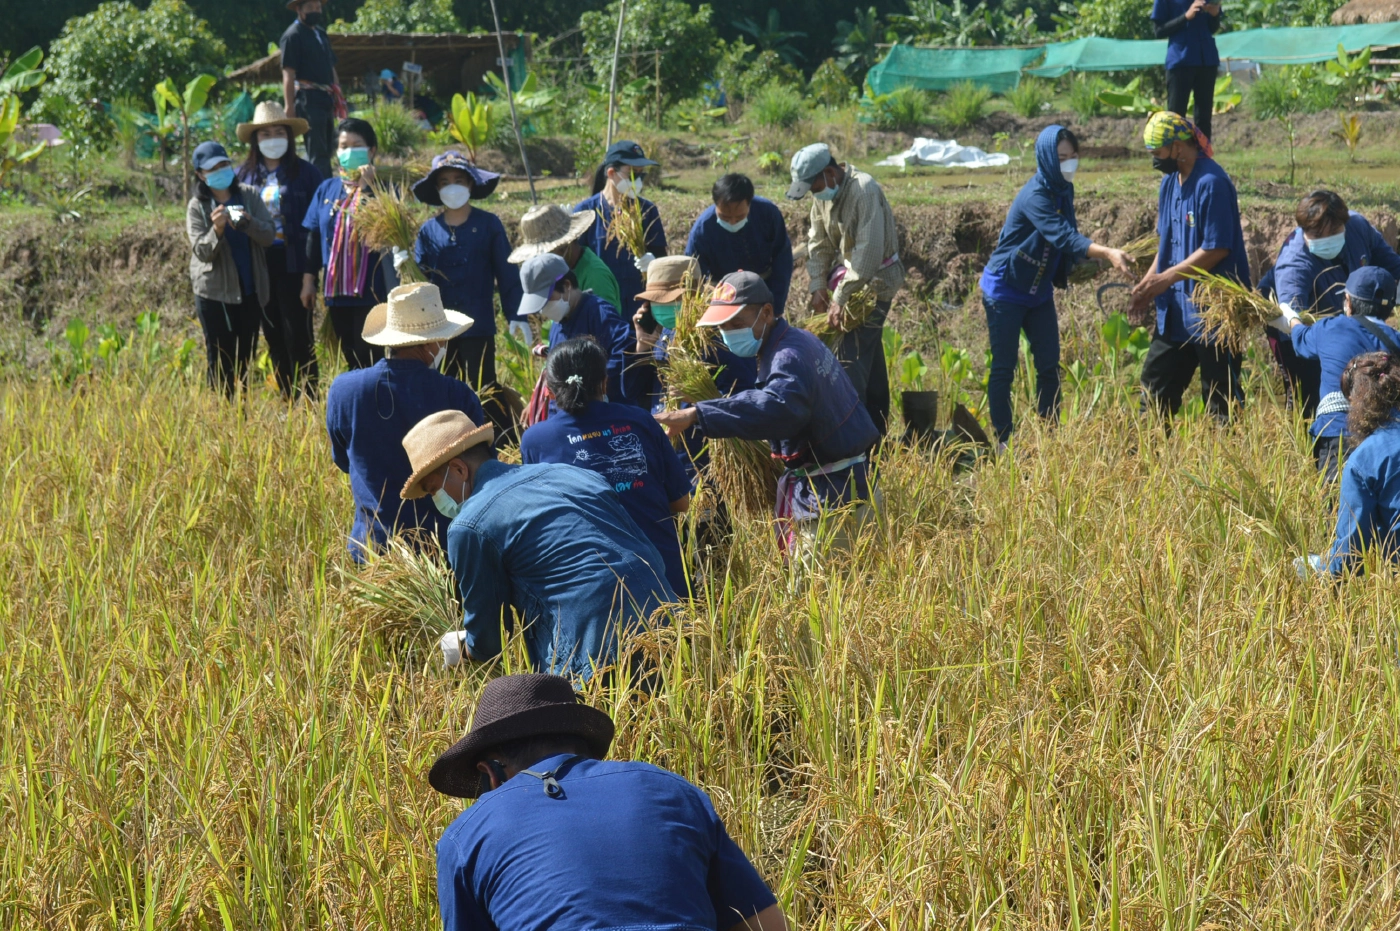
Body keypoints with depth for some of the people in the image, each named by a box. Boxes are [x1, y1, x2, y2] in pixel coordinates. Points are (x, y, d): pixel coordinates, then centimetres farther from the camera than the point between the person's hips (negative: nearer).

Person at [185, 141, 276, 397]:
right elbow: (201, 251, -10)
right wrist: (216, 229, -29)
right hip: (214, 292, -2)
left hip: (250, 290, 2)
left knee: (246, 357, 7)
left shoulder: (249, 196, 3)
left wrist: (247, 222, -24)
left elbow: (268, 236, -4)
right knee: (220, 361, -1)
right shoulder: (197, 206, -3)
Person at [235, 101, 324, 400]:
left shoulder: (304, 172, -2)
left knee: (298, 333, -5)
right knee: (273, 336, 10)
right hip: (259, 265, 4)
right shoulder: (245, 174, 9)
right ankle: (287, 402, 18)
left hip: (293, 263, -4)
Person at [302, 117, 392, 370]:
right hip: (337, 291, 5)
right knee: (350, 359, 11)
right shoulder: (327, 189, 10)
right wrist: (308, 280, 11)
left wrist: (366, 188, -21)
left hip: (371, 291, -5)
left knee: (369, 358, -7)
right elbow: (313, 237, 14)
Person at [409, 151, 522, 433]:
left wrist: (515, 317, -6)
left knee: (484, 390, -5)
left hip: (478, 325, -4)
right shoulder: (429, 230, 7)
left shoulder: (488, 225, 0)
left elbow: (507, 275, -1)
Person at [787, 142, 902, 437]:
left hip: (876, 279, -9)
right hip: (849, 272, 9)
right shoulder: (823, 195, 1)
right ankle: (876, 431, 24)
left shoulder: (865, 191, -25)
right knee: (871, 357, 16)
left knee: (851, 356, -15)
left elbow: (869, 253, -29)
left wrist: (841, 298, -27)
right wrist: (818, 286, -4)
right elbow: (818, 244, 8)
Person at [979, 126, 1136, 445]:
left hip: (1039, 293, 8)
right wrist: (1108, 253, -47)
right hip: (1005, 291, -8)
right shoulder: (1034, 196, -25)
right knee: (1004, 368, -2)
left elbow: (1069, 237, 9)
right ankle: (1002, 440, 5)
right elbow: (1064, 237, -36)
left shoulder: (1064, 191, 2)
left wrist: (1107, 255, -6)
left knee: (1049, 366, 6)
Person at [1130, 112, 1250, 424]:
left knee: (1219, 394, 0)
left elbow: (1216, 248, -21)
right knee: (1156, 383, 13)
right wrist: (1149, 282, 4)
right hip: (1175, 308, 9)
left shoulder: (1211, 183, -18)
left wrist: (1166, 278, -17)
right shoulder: (1170, 182, 10)